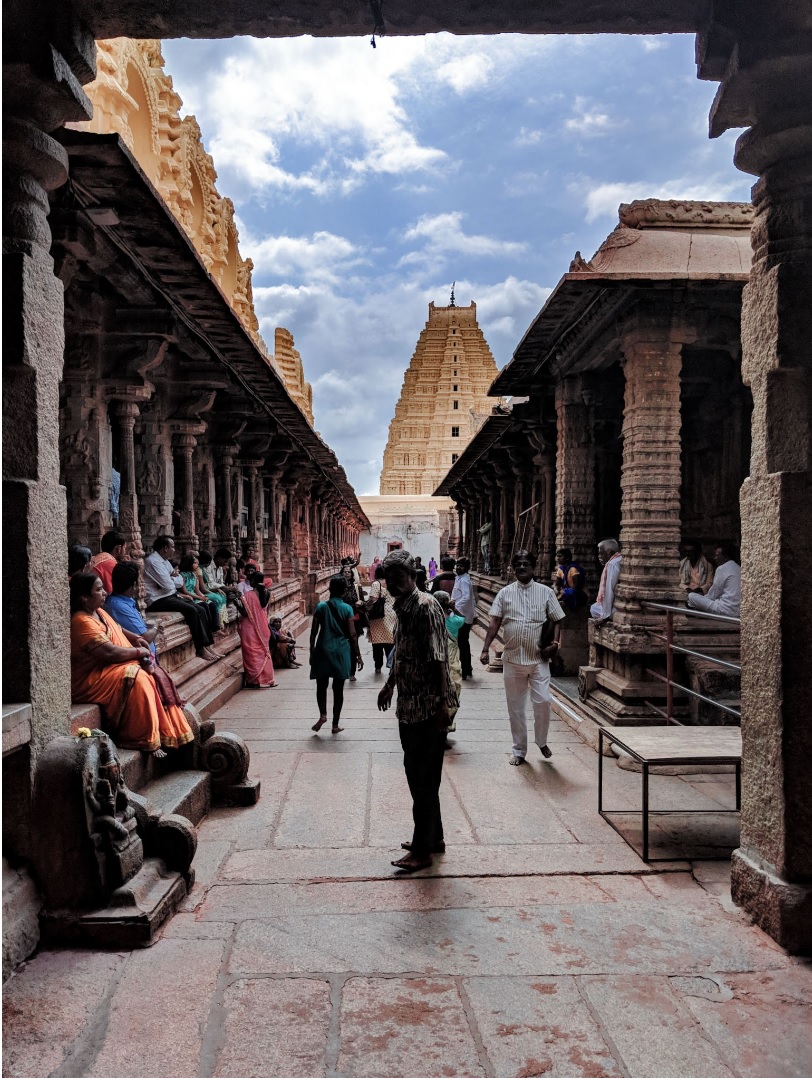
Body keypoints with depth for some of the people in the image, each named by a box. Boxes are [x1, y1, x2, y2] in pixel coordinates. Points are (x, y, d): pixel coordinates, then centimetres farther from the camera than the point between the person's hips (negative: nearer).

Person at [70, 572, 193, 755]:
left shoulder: (98, 611, 10)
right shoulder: (81, 622, -22)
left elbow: (117, 630, 29)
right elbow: (110, 652, -28)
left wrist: (135, 638, 9)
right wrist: (139, 652, -13)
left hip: (107, 668, 11)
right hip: (89, 681, -11)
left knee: (153, 676, -1)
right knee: (138, 680, -29)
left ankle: (167, 731, 0)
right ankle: (144, 740, -22)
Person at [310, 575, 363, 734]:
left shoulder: (321, 607, -3)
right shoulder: (347, 609, -4)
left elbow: (313, 632, -1)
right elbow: (352, 634, -6)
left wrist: (312, 652, 10)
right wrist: (358, 656, 0)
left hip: (323, 649, 0)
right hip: (341, 651, 0)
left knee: (322, 685, 13)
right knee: (338, 688, 8)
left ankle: (323, 714, -9)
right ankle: (335, 725, 12)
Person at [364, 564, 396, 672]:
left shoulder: (376, 584, -9)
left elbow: (372, 600, -15)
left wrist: (367, 611, -1)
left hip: (379, 616, -4)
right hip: (391, 614, 4)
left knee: (378, 642, 5)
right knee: (390, 641, 9)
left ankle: (378, 666, 11)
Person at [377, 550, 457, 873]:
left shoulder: (426, 607, -17)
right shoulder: (402, 608, 11)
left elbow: (438, 658, -22)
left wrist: (442, 703, -25)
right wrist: (389, 685, 34)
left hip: (428, 707, -9)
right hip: (409, 705, 10)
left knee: (424, 778, -1)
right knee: (416, 773, 17)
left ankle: (422, 850, 8)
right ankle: (433, 837, 30)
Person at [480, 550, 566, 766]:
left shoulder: (546, 592, 3)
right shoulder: (505, 593, 3)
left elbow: (557, 620, 7)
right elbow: (495, 622, -1)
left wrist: (555, 643, -9)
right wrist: (486, 649, -11)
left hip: (539, 659, -1)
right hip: (513, 658, 1)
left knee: (543, 701, -9)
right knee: (515, 707, 8)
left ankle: (542, 742, 18)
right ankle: (519, 750, 22)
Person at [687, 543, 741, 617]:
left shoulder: (722, 569, -11)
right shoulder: (738, 568, 16)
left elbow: (713, 595, -6)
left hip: (726, 610, -10)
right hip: (737, 611, 10)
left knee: (691, 596, -5)